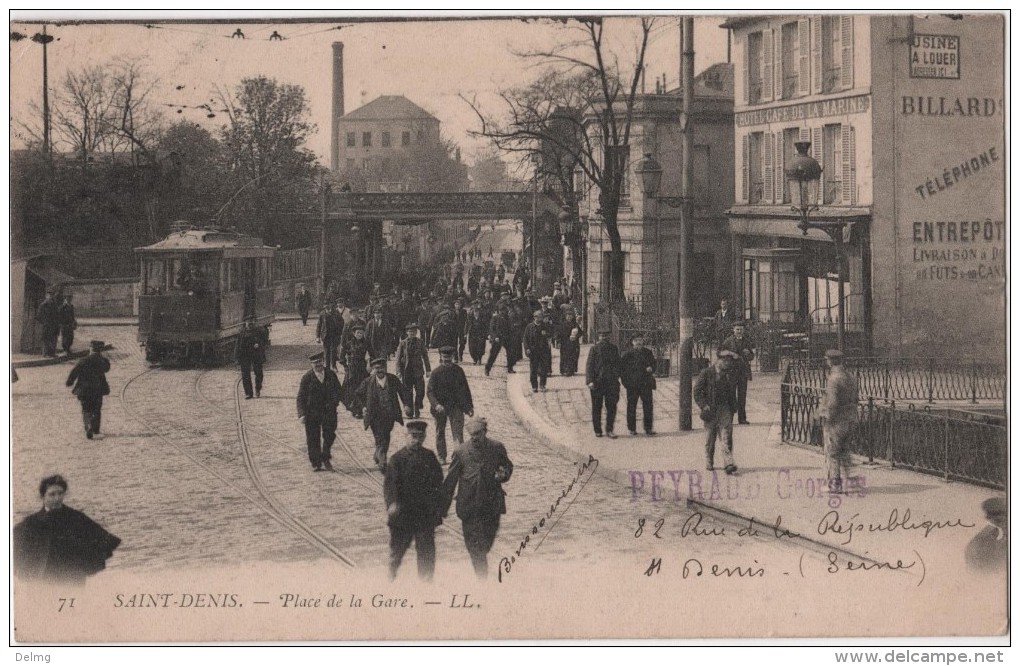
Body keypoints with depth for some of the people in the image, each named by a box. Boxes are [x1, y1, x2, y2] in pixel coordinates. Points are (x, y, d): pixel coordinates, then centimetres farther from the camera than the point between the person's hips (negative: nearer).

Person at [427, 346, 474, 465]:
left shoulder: (458, 370, 3)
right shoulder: (436, 372, -5)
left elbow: (465, 388, 11)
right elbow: (430, 391, -9)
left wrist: (469, 406, 11)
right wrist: (436, 405, -24)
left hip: (456, 406, 0)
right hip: (441, 407, 0)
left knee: (458, 432, -11)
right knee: (440, 433, 11)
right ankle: (441, 457, 23)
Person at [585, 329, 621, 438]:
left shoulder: (613, 348, 9)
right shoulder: (594, 349, -1)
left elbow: (617, 364, 18)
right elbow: (589, 366, -6)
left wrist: (617, 378, 14)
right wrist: (590, 381, -15)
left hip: (611, 382, 2)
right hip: (597, 382, -2)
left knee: (611, 407, -3)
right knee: (597, 407, 5)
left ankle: (609, 430, 2)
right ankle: (597, 430, 15)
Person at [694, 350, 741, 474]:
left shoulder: (731, 374, 8)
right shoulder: (706, 373, -5)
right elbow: (697, 391, -5)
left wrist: (733, 406, 12)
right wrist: (704, 406, -14)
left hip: (725, 408, 2)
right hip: (710, 409, -2)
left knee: (726, 436, -10)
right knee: (711, 437, 7)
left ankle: (729, 464, -17)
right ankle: (709, 462, 24)